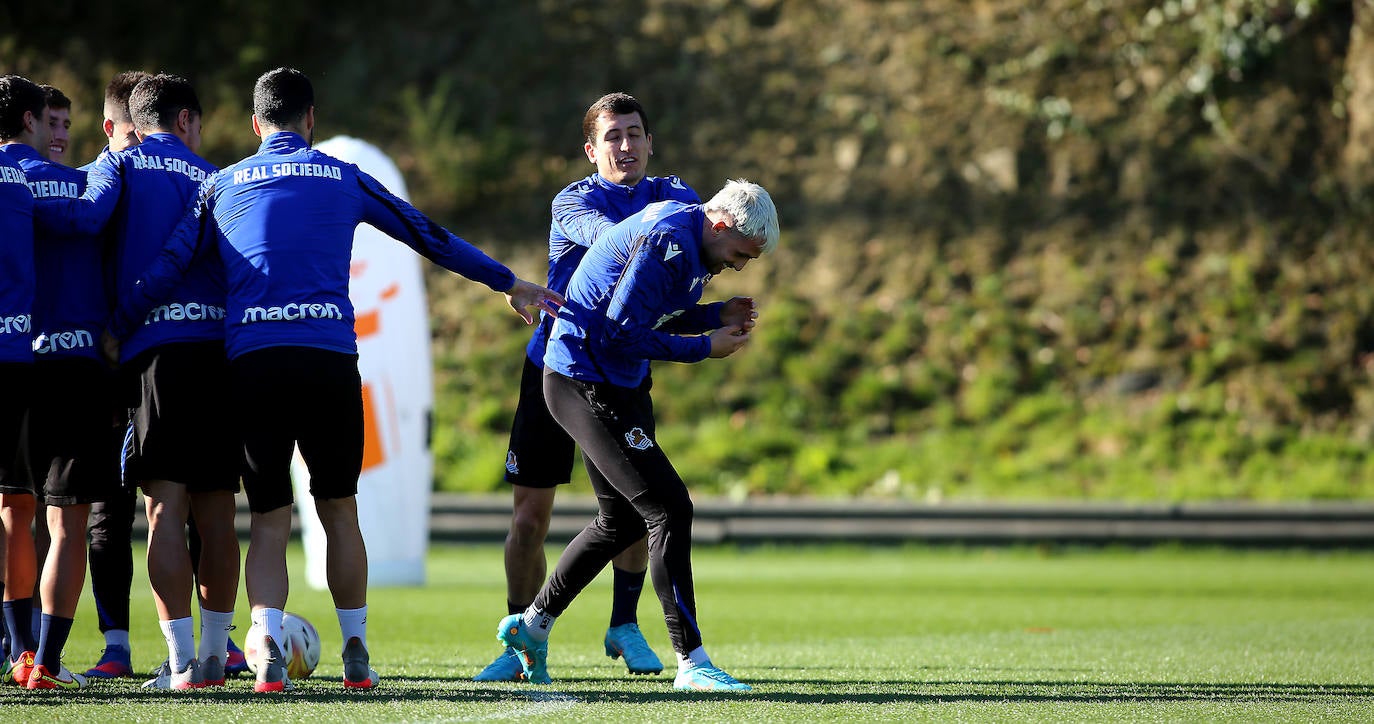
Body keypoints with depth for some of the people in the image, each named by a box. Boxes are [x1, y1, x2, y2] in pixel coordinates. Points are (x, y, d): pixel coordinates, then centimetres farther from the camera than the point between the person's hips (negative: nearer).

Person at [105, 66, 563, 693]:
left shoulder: (222, 186, 14)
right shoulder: (343, 179, 14)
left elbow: (167, 268, 9)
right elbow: (429, 237, 20)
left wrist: (113, 332, 18)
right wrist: (508, 283, 30)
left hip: (249, 360, 1)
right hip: (328, 355, 0)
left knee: (268, 521, 3)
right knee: (339, 512, 12)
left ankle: (268, 644, -18)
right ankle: (356, 654, 15)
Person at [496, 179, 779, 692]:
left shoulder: (688, 239, 9)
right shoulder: (667, 244, -24)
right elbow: (621, 335, -25)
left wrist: (716, 316, 2)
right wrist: (704, 347, -17)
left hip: (620, 387, 11)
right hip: (587, 388, -11)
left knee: (623, 518, 19)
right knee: (668, 509, -14)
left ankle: (531, 626, 32)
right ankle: (691, 663, -14)